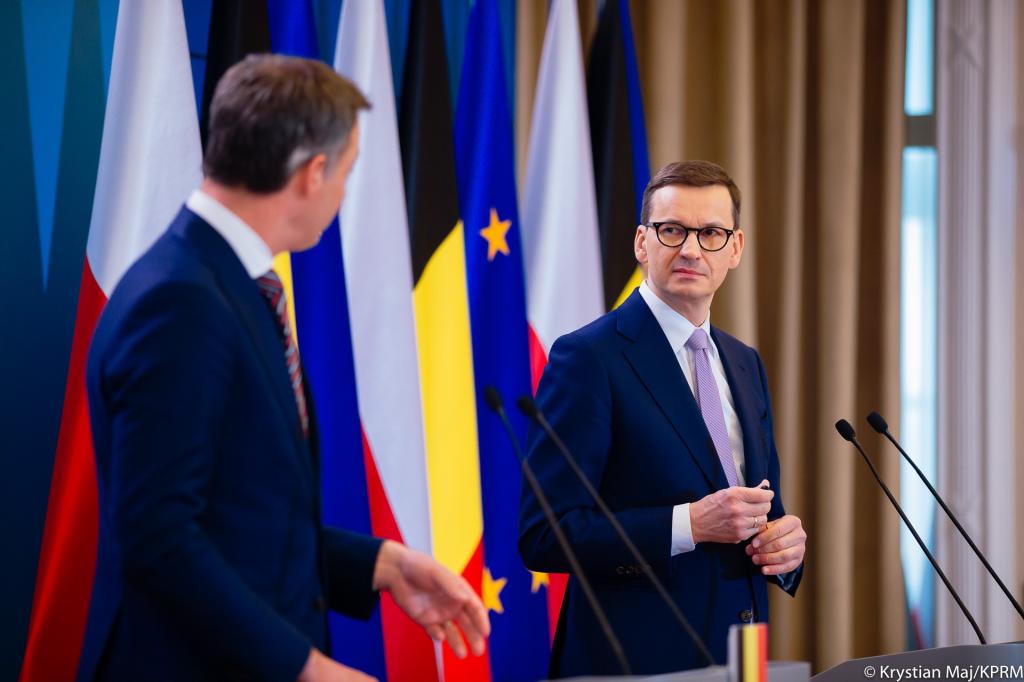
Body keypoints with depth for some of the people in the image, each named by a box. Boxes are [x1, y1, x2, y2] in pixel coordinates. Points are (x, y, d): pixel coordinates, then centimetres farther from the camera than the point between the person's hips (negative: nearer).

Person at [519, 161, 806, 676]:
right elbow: (543, 536, -16)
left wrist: (787, 541, -4)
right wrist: (689, 524, -23)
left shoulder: (745, 364, 11)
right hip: (636, 657, -6)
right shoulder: (587, 358, -11)